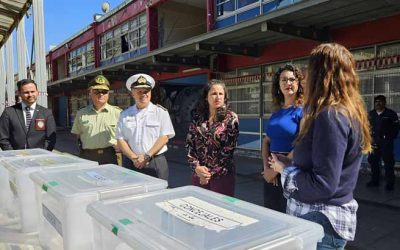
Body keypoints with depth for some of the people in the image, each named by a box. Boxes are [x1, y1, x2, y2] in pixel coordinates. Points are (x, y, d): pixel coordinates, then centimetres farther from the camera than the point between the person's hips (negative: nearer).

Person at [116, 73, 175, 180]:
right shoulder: (125, 115, 9)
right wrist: (134, 158, -9)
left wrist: (147, 156, -12)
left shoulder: (161, 112, 2)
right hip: (131, 163, 2)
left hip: (156, 163, -2)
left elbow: (164, 137, -4)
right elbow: (121, 140, 5)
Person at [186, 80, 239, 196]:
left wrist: (211, 172, -11)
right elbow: (189, 144, 3)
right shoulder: (198, 117, 4)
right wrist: (196, 167, -10)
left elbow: (228, 149, -10)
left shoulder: (231, 118, -5)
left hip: (222, 174, -3)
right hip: (198, 174, 3)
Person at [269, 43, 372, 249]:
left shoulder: (331, 116, -23)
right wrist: (291, 164, 4)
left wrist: (285, 169, -12)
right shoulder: (348, 112, 7)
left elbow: (324, 184, -25)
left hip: (320, 221, -9)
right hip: (320, 215, 9)